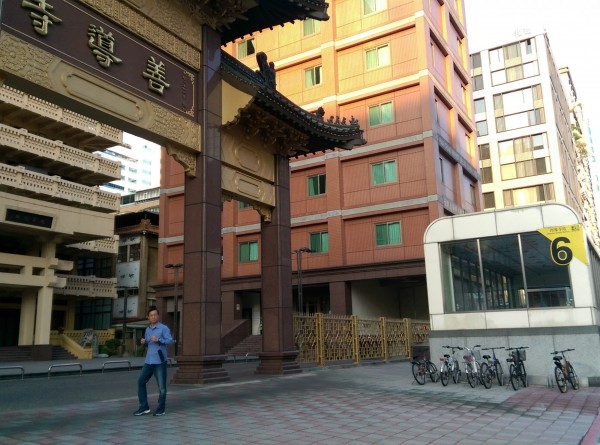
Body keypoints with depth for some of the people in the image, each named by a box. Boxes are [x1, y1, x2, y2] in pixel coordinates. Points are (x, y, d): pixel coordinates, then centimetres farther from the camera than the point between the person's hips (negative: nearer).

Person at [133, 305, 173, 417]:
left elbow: (170, 341, -16)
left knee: (162, 386, -2)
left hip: (160, 362, -6)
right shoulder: (147, 329, 15)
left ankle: (160, 409, 10)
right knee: (140, 382, 4)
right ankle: (144, 407, 15)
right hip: (148, 361, 6)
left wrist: (159, 340, -30)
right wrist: (143, 342, 4)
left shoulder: (163, 328, -5)